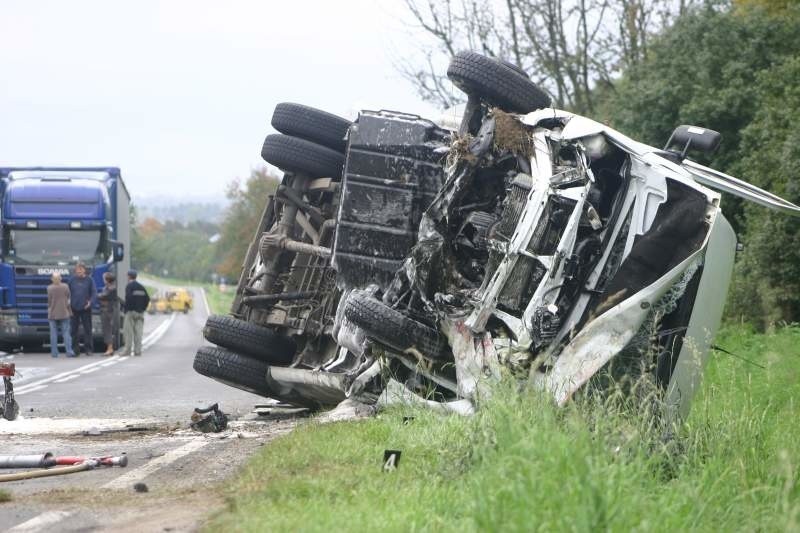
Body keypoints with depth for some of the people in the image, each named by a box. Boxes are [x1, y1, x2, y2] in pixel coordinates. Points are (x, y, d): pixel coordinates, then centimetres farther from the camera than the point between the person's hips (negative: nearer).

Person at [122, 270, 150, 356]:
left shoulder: (129, 286, -7)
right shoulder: (141, 287, 13)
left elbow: (128, 298, -19)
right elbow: (147, 299, 10)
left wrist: (126, 309, -11)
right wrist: (143, 308, 12)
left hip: (131, 311, -6)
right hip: (140, 312, 6)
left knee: (129, 332, -3)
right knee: (138, 332, 5)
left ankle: (127, 350, -5)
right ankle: (137, 350, 2)